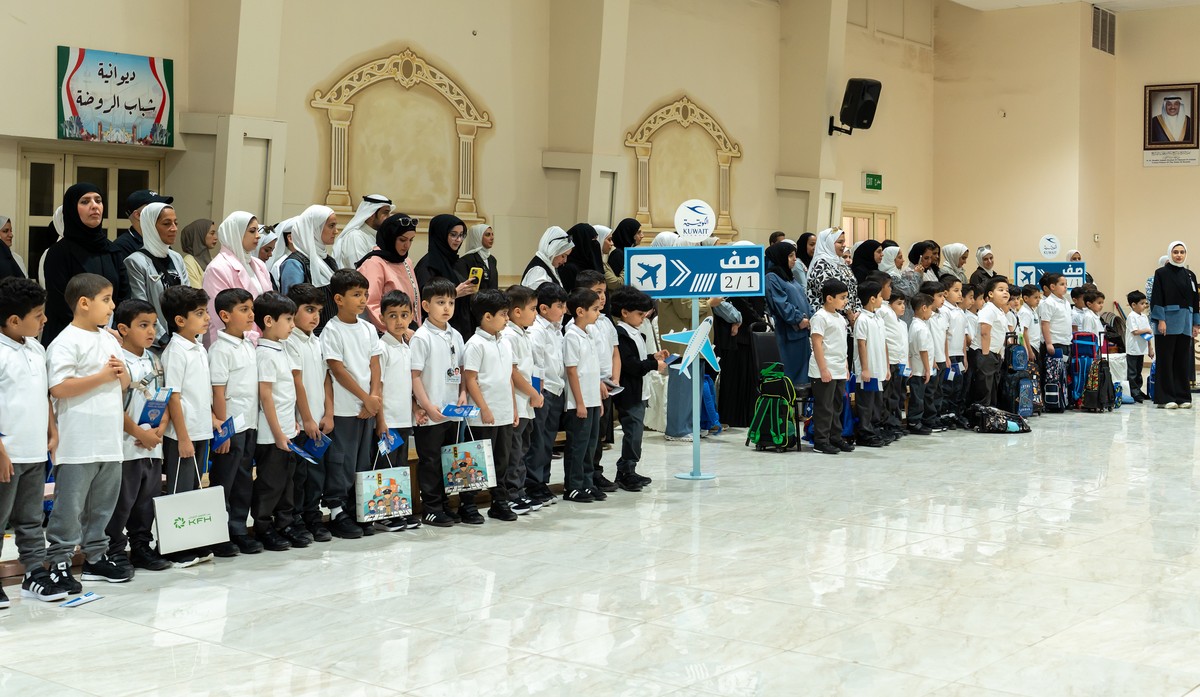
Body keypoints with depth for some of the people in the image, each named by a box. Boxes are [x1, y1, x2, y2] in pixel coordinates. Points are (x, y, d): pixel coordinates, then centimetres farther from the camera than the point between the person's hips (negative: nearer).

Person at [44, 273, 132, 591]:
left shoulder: (109, 339, 15)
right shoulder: (66, 342, -11)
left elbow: (124, 385, 22)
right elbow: (59, 387, -20)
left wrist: (122, 373, -2)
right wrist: (102, 376, -17)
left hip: (109, 442, 8)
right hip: (78, 443, -8)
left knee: (103, 503, 15)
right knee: (70, 505, -2)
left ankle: (96, 557, 26)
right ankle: (58, 564, 5)